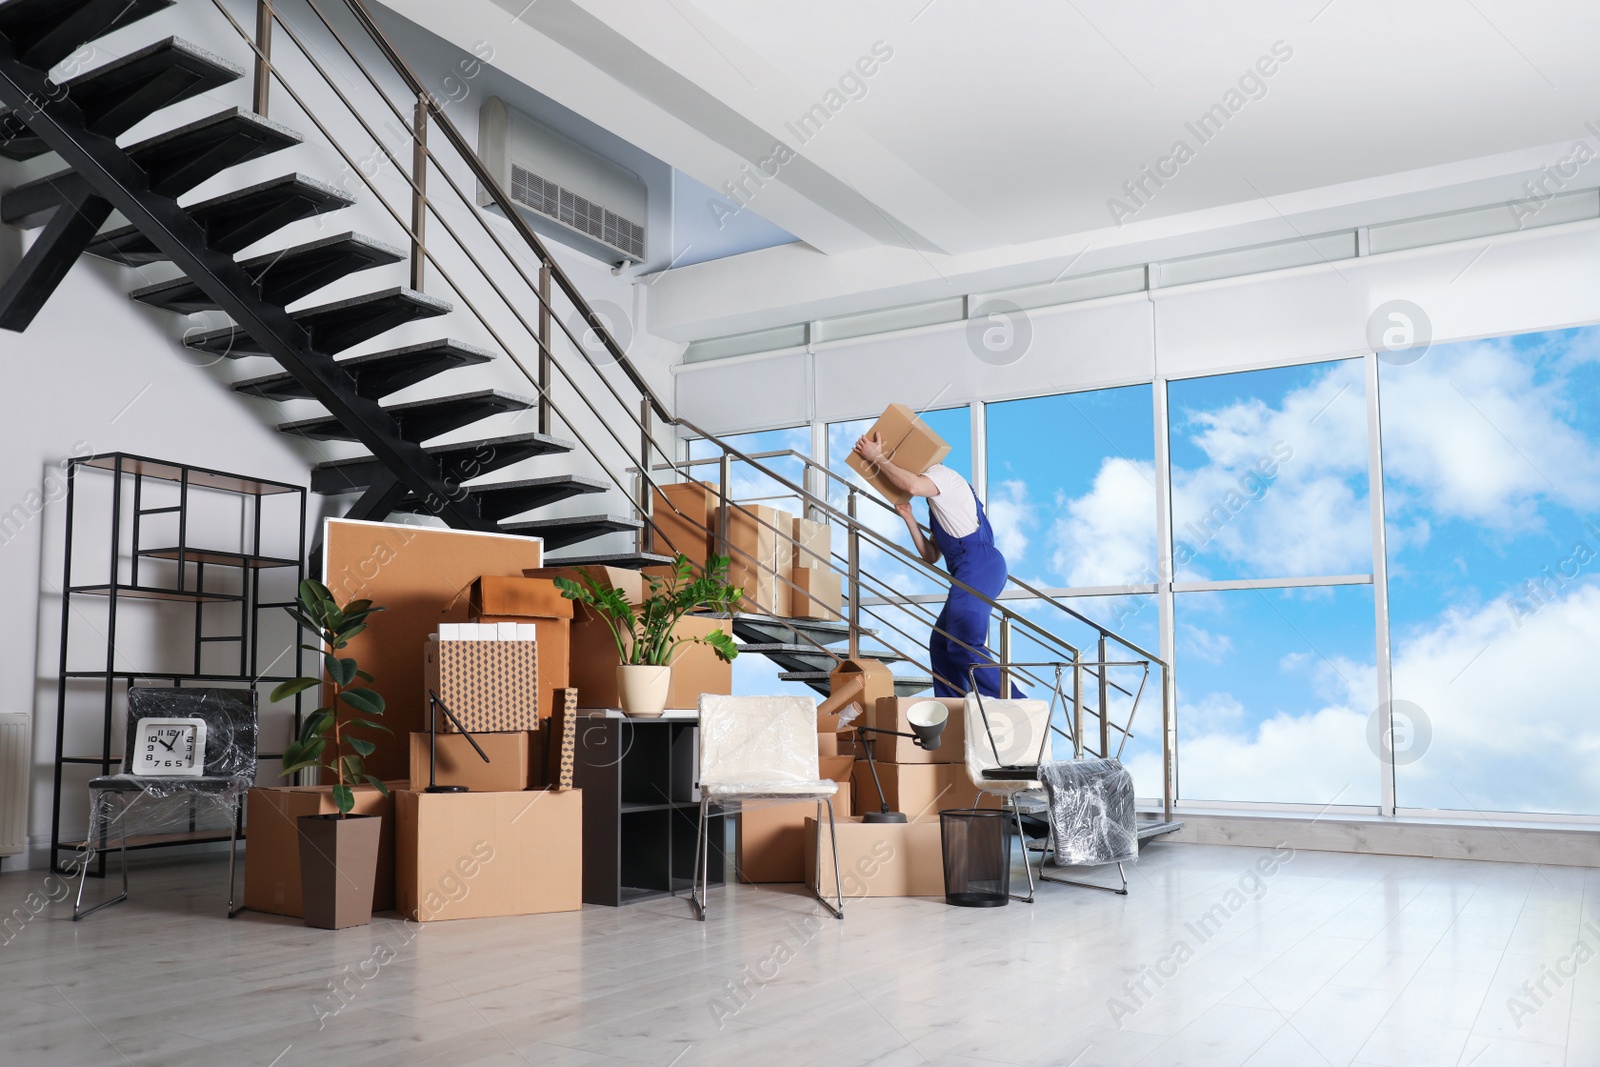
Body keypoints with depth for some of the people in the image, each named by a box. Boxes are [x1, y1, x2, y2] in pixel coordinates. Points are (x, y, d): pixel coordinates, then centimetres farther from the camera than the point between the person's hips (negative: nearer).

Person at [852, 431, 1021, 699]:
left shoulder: (942, 473, 5)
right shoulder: (938, 504, 32)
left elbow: (912, 486, -20)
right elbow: (931, 556, 25)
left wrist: (877, 458, -8)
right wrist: (908, 517, 19)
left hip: (977, 564, -10)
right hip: (973, 570, 10)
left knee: (965, 645, -19)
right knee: (941, 644, 12)